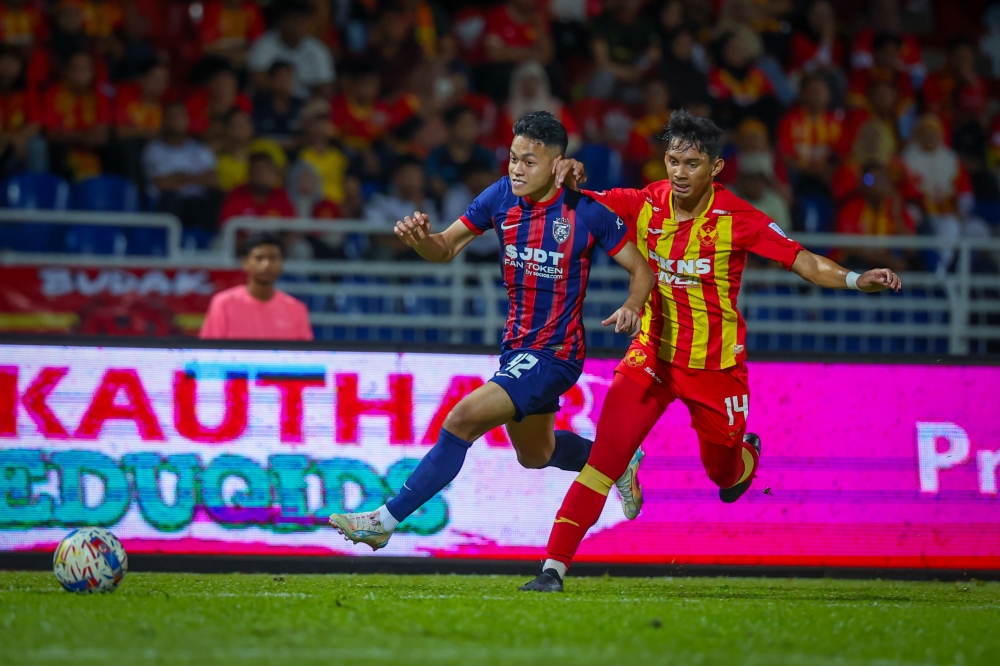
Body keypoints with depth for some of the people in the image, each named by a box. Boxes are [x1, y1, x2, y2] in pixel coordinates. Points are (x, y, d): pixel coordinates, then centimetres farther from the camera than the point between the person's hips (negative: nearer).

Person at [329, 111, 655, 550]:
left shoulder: (585, 211, -17)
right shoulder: (502, 196, -4)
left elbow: (642, 268, -8)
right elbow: (445, 249, 0)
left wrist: (632, 306, -29)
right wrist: (420, 238, -23)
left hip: (554, 354, -7)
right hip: (516, 347, 7)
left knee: (462, 420, -22)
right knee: (535, 454, 26)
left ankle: (386, 520, -18)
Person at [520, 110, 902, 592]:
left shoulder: (736, 218, -15)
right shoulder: (643, 205, -8)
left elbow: (800, 260, -13)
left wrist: (856, 280, -28)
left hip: (715, 365, -1)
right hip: (653, 352, 1)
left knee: (724, 474, 15)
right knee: (605, 455, -16)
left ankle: (746, 456, 55)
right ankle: (555, 566, -15)